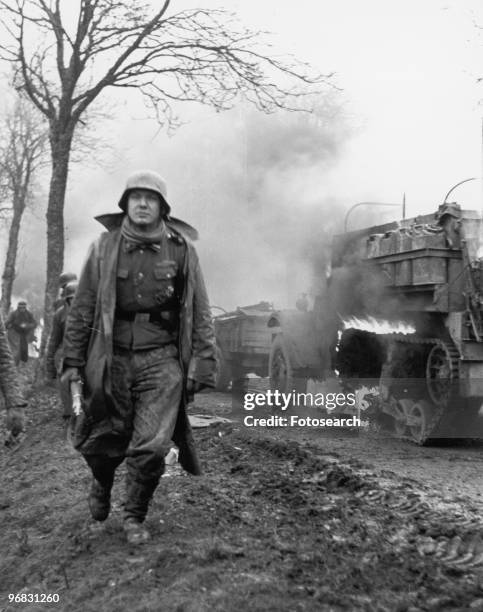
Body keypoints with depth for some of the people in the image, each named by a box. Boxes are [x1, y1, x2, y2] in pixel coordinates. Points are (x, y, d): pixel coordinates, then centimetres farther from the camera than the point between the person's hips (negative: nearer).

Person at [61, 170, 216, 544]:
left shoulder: (181, 250, 1)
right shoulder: (105, 247, 3)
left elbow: (200, 314, 2)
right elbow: (82, 308, 6)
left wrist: (203, 366, -3)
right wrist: (74, 360, 3)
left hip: (161, 359, -1)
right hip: (112, 357, 1)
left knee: (152, 446, -7)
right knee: (104, 439, 11)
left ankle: (135, 517, 19)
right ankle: (102, 485, 46)